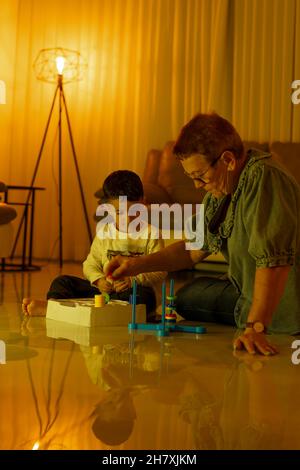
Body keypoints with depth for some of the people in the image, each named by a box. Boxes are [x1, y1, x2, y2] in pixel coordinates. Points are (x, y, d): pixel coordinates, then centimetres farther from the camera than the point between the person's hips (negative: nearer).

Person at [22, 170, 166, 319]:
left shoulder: (150, 233, -2)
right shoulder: (104, 232, 8)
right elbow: (91, 264, 9)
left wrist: (132, 280, -21)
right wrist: (98, 279, -13)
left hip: (134, 289, -4)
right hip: (105, 288, 4)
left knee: (143, 295, -39)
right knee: (63, 281, -3)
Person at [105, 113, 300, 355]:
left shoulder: (263, 179, -28)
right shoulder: (217, 193, 2)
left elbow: (273, 260, -37)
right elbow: (195, 248, 13)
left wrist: (255, 327, -40)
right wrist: (138, 264, 4)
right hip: (248, 295, 9)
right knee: (188, 296, 14)